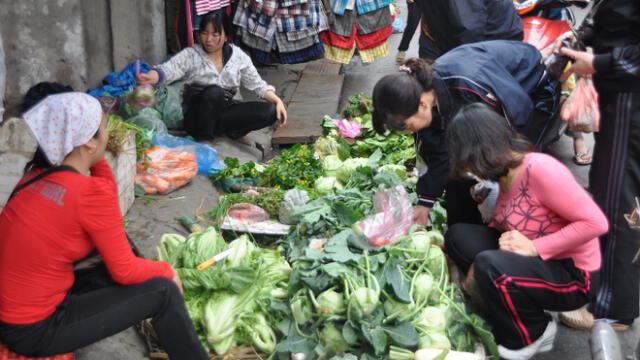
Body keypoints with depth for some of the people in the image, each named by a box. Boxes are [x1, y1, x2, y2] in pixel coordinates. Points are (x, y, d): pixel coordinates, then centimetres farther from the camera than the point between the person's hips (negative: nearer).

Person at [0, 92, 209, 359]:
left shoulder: (40, 172, 1)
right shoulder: (90, 192, -22)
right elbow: (124, 270, -14)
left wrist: (97, 157, 2)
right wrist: (167, 270, 4)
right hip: (34, 329, -8)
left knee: (116, 240, 17)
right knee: (162, 291, -2)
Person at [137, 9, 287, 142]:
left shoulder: (238, 56, 6)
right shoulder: (190, 55, -3)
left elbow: (258, 85, 9)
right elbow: (167, 70, -20)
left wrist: (278, 100, -8)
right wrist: (148, 78, -42)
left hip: (225, 110, 3)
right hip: (198, 117, -3)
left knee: (270, 111, -18)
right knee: (214, 91, -36)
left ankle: (215, 127, -15)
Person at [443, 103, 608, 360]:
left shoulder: (539, 168, -25)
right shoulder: (506, 172, 2)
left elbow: (595, 223, -27)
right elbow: (502, 226, 10)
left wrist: (534, 248, -27)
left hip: (571, 275, -9)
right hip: (535, 262, 9)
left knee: (490, 266, -32)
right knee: (458, 236, -2)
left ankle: (532, 335, -4)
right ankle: (510, 316, 1)